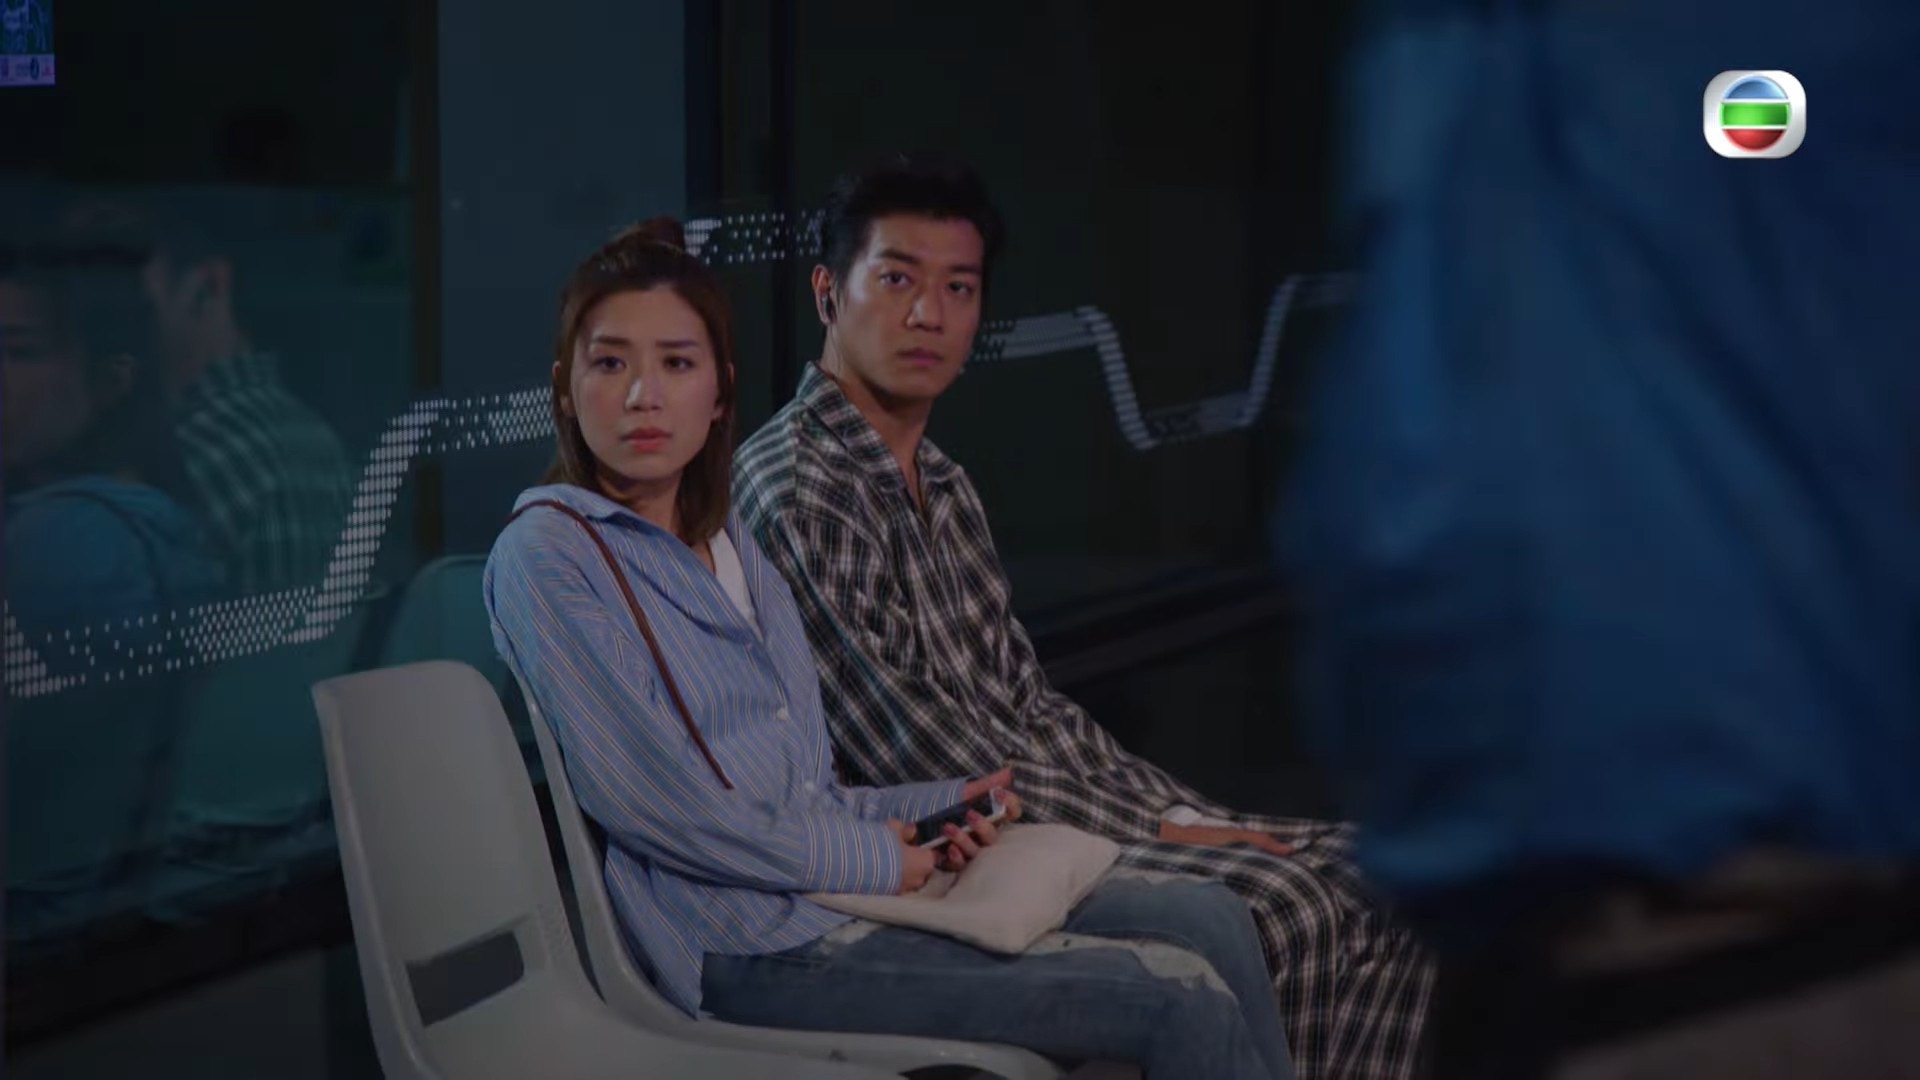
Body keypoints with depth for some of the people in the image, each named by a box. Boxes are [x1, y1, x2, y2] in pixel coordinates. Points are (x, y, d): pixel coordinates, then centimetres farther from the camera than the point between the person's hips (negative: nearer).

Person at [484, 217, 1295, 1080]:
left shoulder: (730, 549, 19)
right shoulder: (546, 556, -8)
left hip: (830, 888, 8)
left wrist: (934, 809, 3)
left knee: (1211, 922, -1)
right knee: (1183, 1003, -16)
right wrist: (880, 858, -10)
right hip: (756, 944, -8)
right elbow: (651, 800, -17)